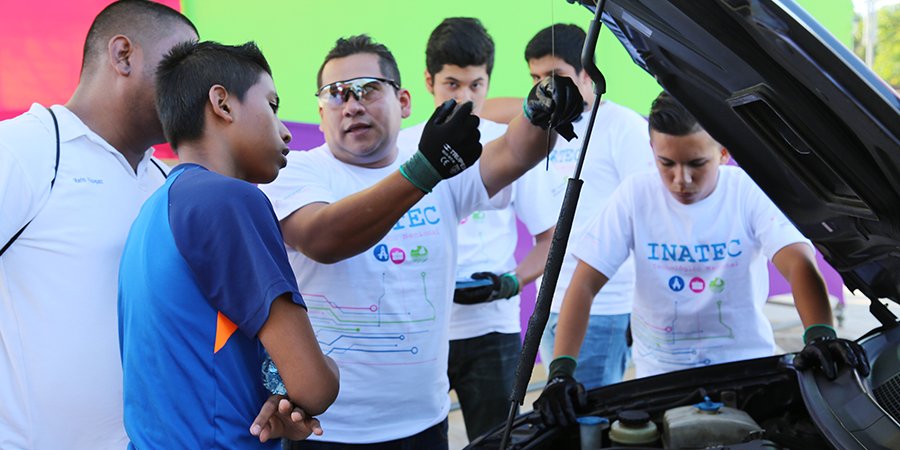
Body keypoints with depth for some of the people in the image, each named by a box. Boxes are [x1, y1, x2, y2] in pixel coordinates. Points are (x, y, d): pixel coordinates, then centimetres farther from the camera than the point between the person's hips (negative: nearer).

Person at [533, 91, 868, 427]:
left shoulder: (750, 193, -11)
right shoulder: (635, 196, -9)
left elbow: (800, 264, -25)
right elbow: (585, 285, -13)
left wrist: (821, 335, -46)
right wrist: (560, 371, -26)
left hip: (744, 361, 0)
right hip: (660, 369, 0)